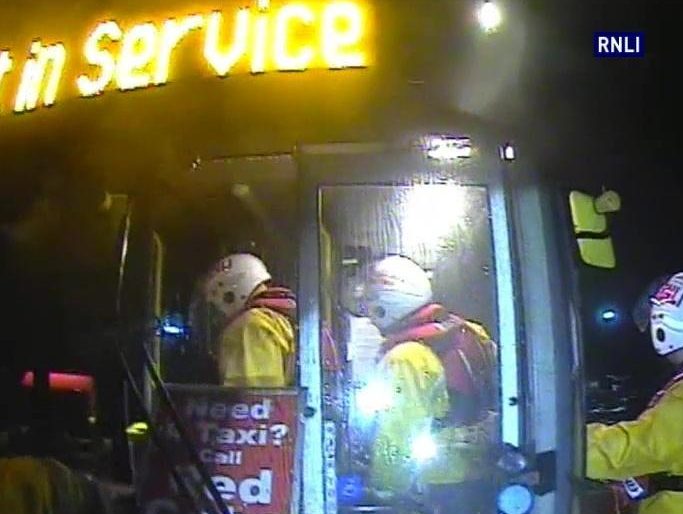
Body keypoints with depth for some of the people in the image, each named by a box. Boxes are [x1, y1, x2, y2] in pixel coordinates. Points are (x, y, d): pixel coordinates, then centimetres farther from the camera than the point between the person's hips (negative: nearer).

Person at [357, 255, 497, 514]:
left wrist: (384, 487, -8)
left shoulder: (404, 358, -22)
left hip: (445, 484, -7)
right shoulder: (472, 333, 0)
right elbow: (497, 396, 7)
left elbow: (396, 432, -20)